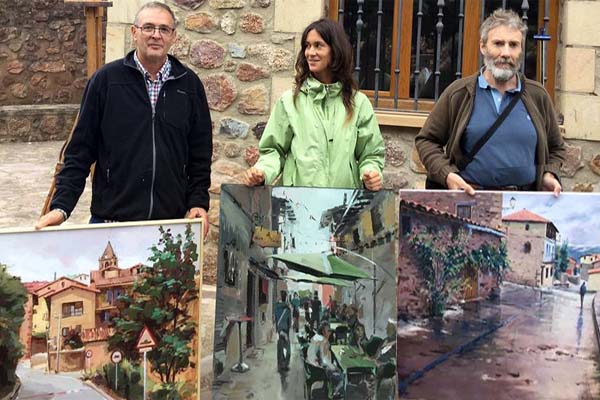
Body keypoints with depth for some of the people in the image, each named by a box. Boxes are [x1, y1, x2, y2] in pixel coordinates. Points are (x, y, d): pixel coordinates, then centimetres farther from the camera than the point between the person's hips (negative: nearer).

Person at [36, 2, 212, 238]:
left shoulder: (189, 84, 6)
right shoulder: (106, 79, -1)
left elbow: (200, 153, 12)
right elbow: (81, 149, 0)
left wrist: (198, 202, 1)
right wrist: (61, 206, -8)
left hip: (172, 219, 2)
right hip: (110, 218, -2)